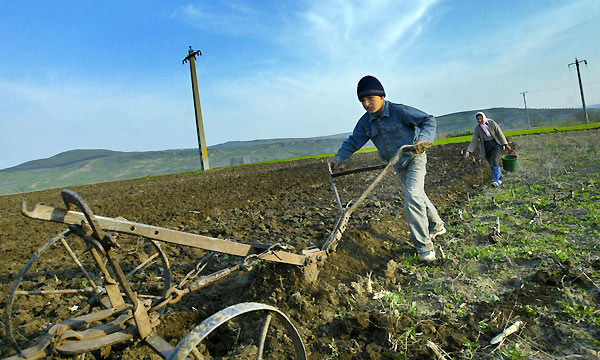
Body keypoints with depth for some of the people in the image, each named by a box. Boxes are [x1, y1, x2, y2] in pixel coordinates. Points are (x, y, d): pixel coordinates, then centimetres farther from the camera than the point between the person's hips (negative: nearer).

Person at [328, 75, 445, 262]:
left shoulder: (398, 110, -21)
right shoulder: (365, 122, -4)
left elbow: (429, 120, -18)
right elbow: (353, 142, 2)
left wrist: (423, 139, -37)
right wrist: (338, 158, -8)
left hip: (414, 158, -6)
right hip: (398, 165, 7)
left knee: (412, 196, -22)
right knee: (418, 196, 20)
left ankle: (424, 245, -10)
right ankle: (437, 227, 43)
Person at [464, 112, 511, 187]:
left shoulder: (492, 123, -10)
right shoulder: (476, 129, -4)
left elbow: (500, 134, -7)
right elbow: (474, 141, -8)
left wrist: (506, 145, -10)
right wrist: (468, 151, -20)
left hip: (496, 145, -3)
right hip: (486, 149, 3)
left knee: (495, 162, -20)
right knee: (493, 164, 8)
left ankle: (496, 181, -19)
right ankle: (499, 178, 30)